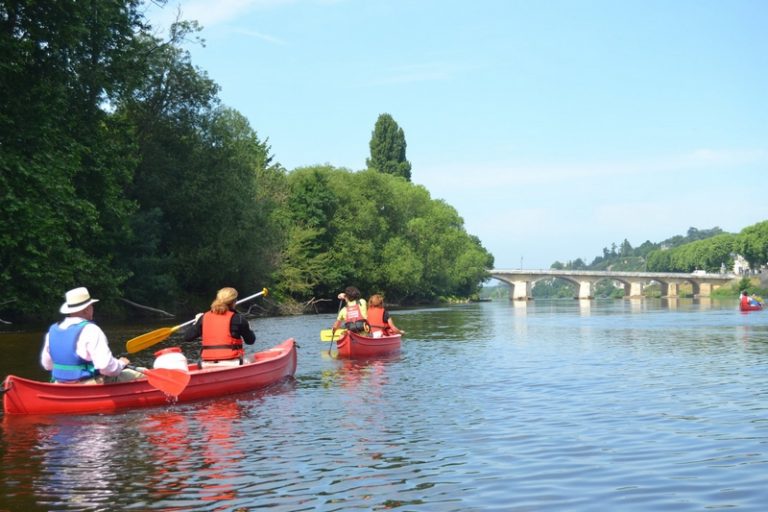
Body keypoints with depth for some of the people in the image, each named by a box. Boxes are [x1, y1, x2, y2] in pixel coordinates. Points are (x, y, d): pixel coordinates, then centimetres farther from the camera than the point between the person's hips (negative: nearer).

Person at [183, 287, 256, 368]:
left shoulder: (204, 317, 8)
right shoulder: (237, 318, -2)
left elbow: (187, 337, 12)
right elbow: (250, 341, 5)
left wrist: (196, 322, 28)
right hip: (230, 364, -4)